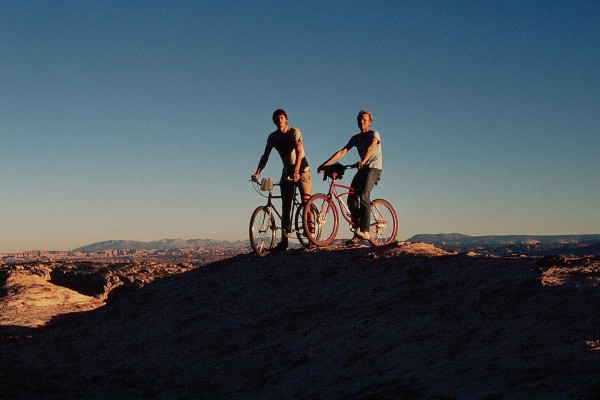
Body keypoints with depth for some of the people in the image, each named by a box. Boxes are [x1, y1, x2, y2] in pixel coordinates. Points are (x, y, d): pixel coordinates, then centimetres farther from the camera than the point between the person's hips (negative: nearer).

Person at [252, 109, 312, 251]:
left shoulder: (294, 132, -13)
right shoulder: (273, 137, -1)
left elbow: (299, 152, -24)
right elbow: (265, 156, -5)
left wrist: (296, 171, -36)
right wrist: (257, 173, -19)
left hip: (301, 168, -4)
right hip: (287, 170, 4)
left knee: (306, 201, -15)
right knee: (285, 206, 0)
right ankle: (284, 240, -1)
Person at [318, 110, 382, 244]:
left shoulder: (374, 134, -1)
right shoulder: (356, 138, 15)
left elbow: (371, 147, -22)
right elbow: (342, 151, 7)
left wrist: (363, 161, -43)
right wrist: (325, 164, -4)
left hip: (374, 167, -6)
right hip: (362, 168, 6)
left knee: (363, 196, -23)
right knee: (351, 199, -6)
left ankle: (365, 232, -25)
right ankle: (358, 231, 0)